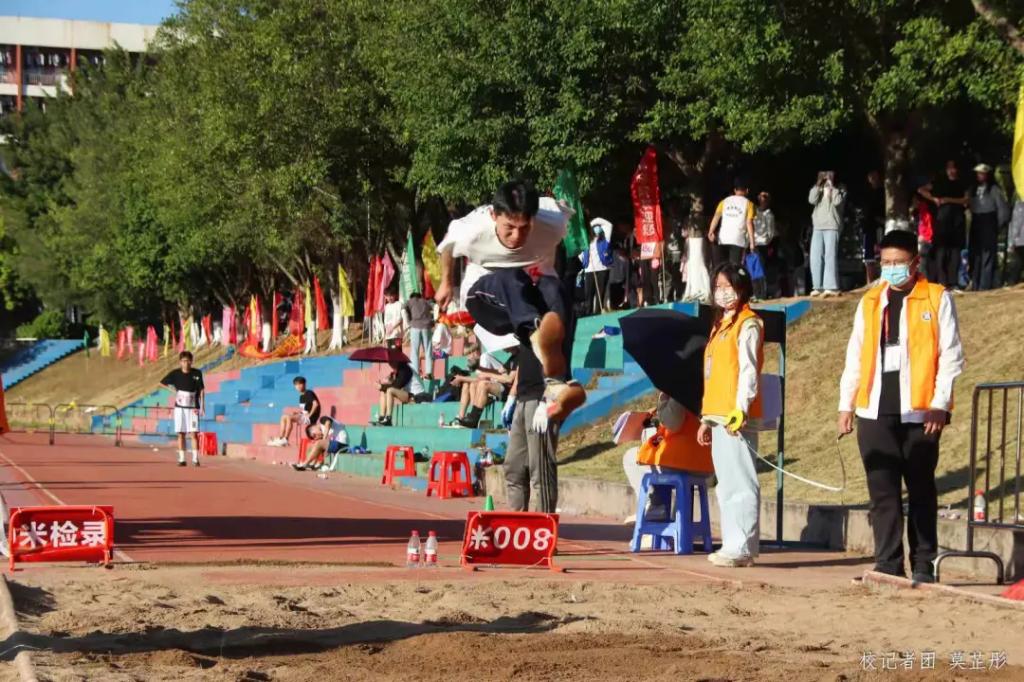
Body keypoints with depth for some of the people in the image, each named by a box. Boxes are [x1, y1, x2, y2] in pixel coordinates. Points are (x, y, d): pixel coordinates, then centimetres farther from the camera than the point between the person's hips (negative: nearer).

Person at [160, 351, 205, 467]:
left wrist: (202, 406, -6)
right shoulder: (175, 374, -1)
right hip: (180, 408, 1)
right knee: (181, 434, 3)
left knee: (194, 433, -7)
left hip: (193, 408, -1)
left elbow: (201, 390, 0)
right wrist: (173, 390, -1)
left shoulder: (197, 373, -2)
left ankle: (195, 459, -5)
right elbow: (162, 383, 12)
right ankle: (181, 459, 8)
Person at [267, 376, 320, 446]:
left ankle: (285, 440, -23)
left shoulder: (309, 394, -10)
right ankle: (280, 438, -9)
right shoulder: (301, 396, 17)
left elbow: (315, 404, -23)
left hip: (310, 418, -9)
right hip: (303, 416, 9)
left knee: (289, 417, -27)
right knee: (284, 417, 0)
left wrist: (309, 415, -21)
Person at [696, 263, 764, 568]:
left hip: (735, 416, -9)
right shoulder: (720, 324, 21)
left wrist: (740, 411, -21)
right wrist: (706, 418, 21)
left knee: (741, 482, -9)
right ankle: (733, 545, 13)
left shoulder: (748, 324, -5)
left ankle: (742, 548, -10)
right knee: (726, 484, 9)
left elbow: (748, 371, -13)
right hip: (717, 416, 9)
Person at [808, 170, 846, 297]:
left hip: (832, 227, -4)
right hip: (817, 227, 4)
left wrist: (831, 186, -3)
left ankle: (831, 287, -18)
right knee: (815, 258, -2)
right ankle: (818, 287, 0)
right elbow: (812, 200, -1)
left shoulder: (839, 190, 8)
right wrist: (819, 184, -4)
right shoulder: (817, 189, 17)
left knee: (830, 256, -13)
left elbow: (837, 201, -10)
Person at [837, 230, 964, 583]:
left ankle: (923, 565, 12)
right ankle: (888, 564, 1)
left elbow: (950, 356, -1)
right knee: (882, 492, -1)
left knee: (921, 492, 5)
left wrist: (940, 404, -10)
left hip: (920, 412, -3)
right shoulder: (870, 302, 14)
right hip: (875, 412, 3)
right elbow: (855, 357, 15)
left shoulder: (937, 299, 2)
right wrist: (846, 405, 8)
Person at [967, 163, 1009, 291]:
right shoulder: (974, 190, 15)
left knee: (988, 255, -9)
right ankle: (976, 285, 9)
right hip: (976, 225, 6)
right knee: (975, 256, 4)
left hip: (989, 224, -6)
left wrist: (998, 224, -1)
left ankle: (986, 286, -10)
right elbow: (970, 207, 13)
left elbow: (1003, 209, -4)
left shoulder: (994, 189, -2)